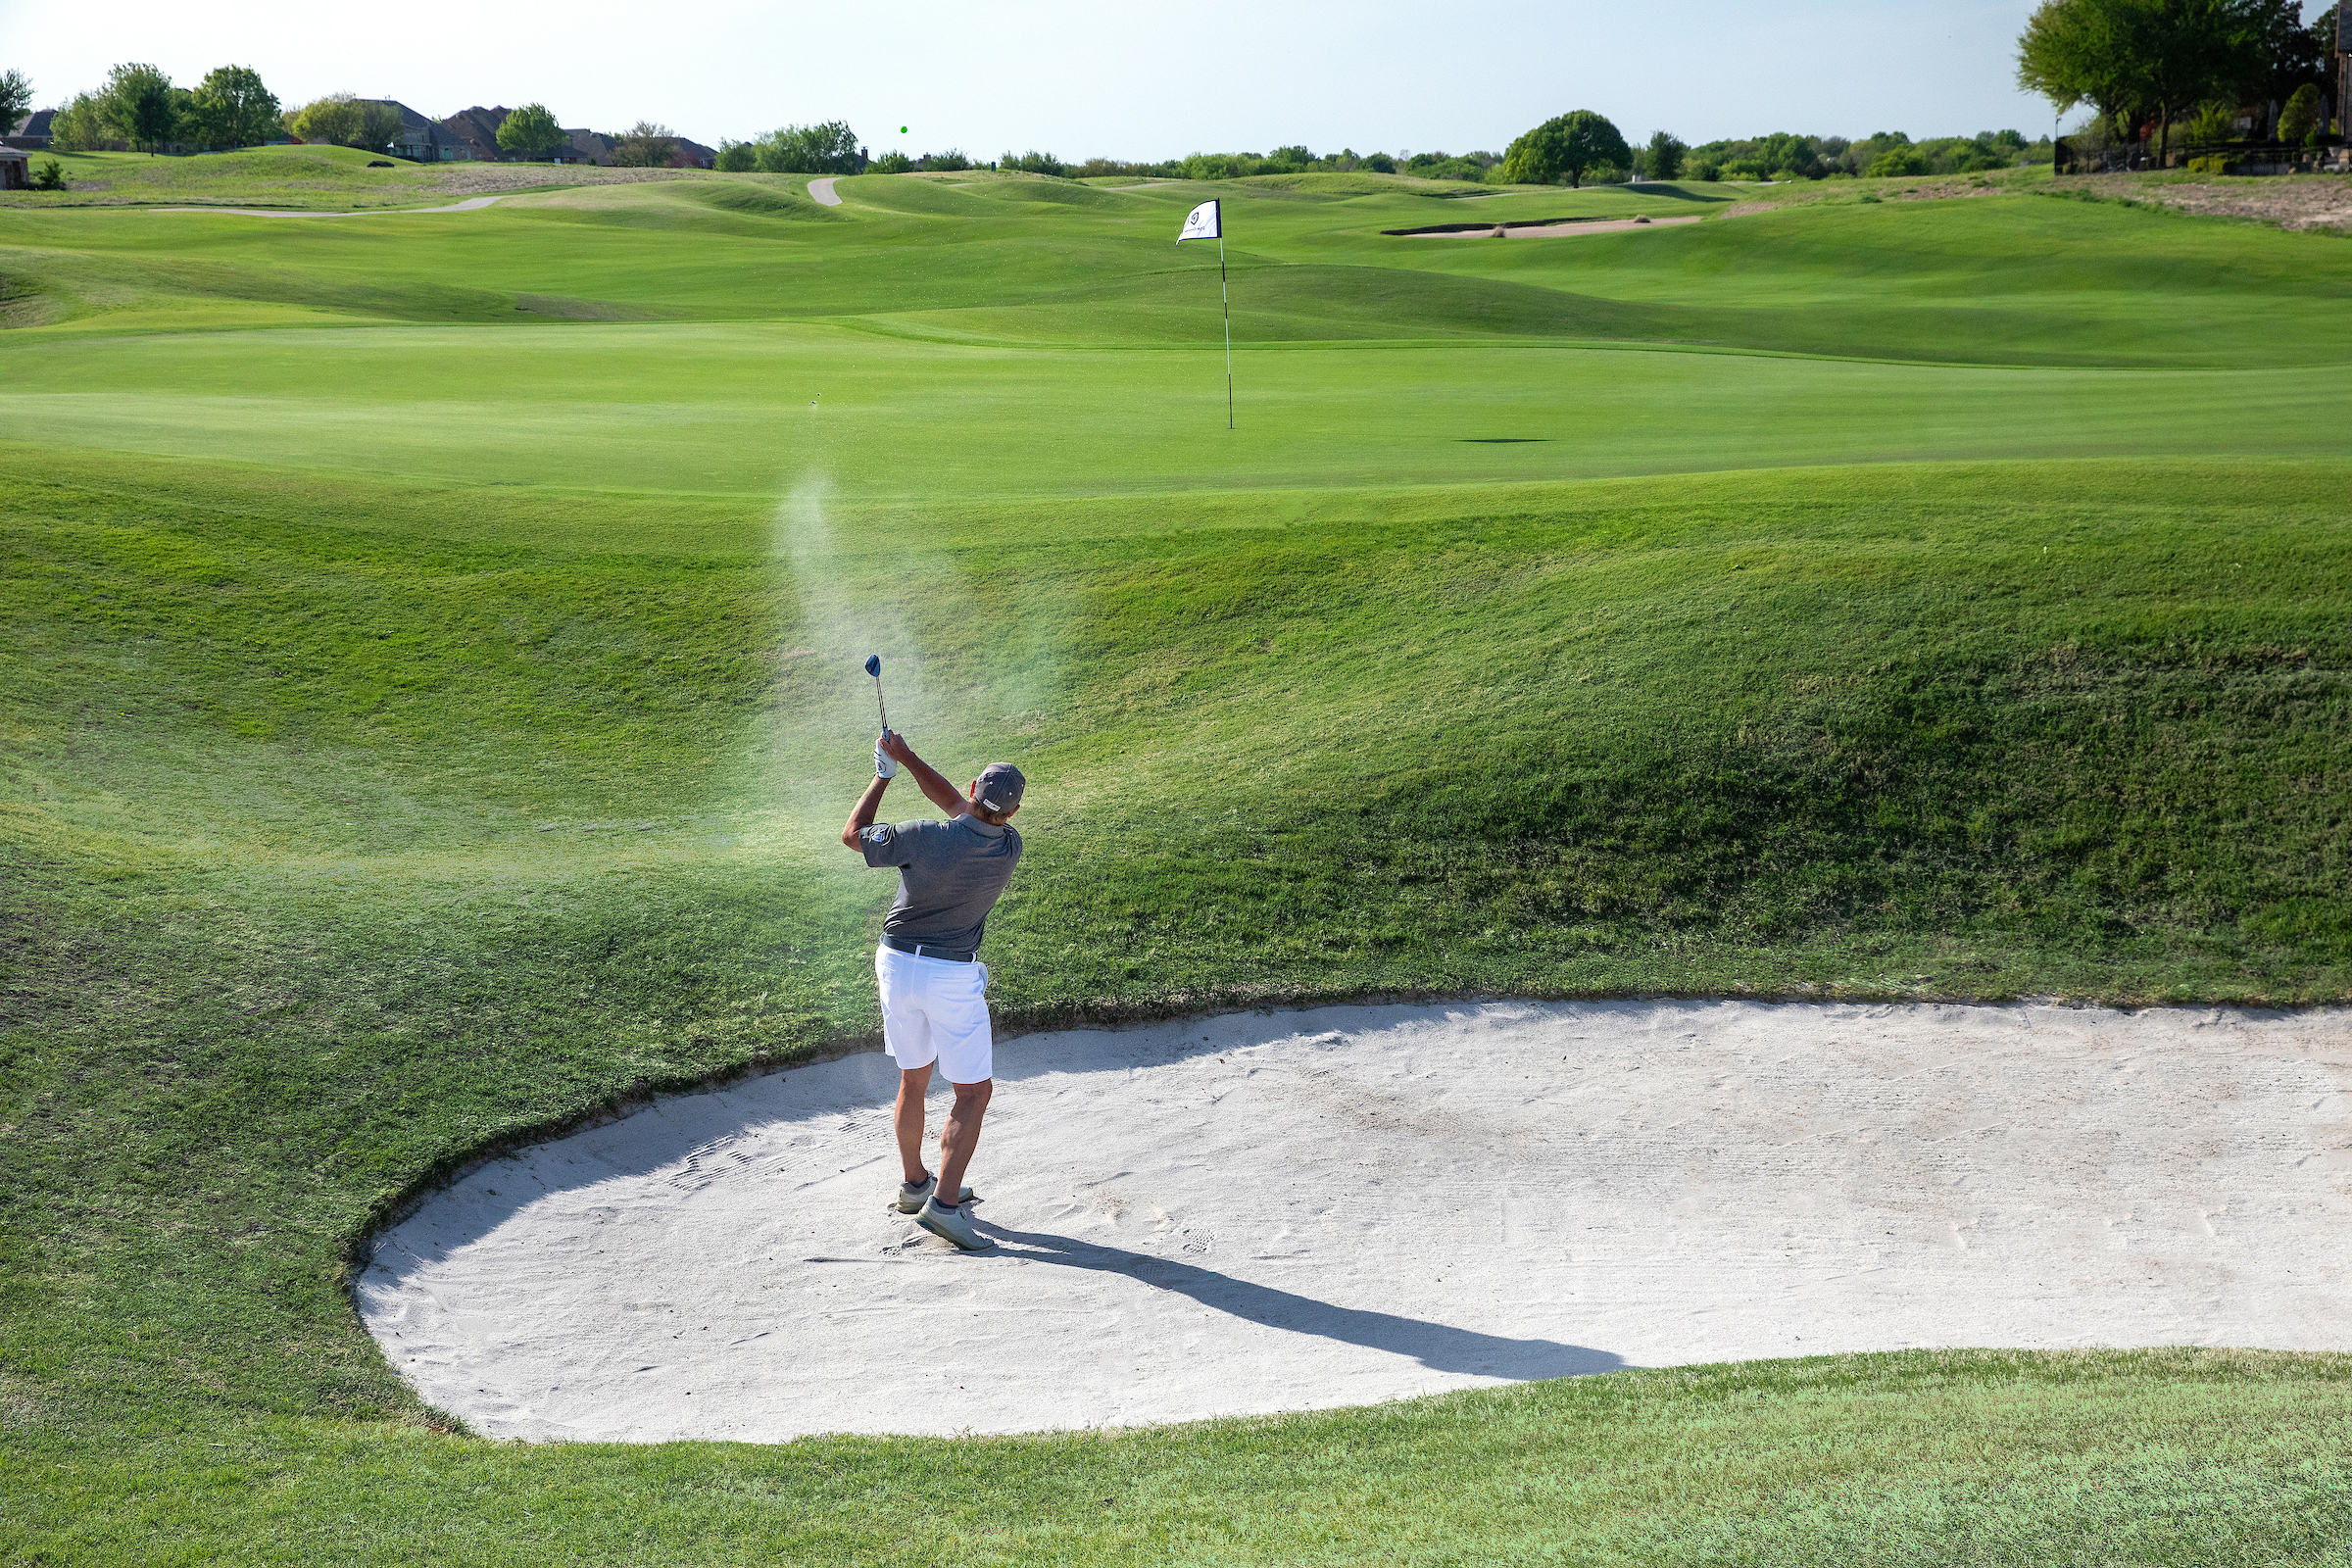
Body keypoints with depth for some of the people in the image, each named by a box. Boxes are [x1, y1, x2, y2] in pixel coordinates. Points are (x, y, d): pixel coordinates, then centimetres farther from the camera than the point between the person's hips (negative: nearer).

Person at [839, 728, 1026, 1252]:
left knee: (914, 1077, 20)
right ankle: (943, 1203, -8)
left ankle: (914, 1183, 35)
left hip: (896, 964, 3)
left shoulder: (924, 837, -16)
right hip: (951, 976, -3)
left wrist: (883, 775, 9)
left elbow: (853, 834, 0)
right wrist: (907, 757, 9)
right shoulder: (1009, 850, -9)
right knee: (974, 1092, 5)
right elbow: (953, 802, 6)